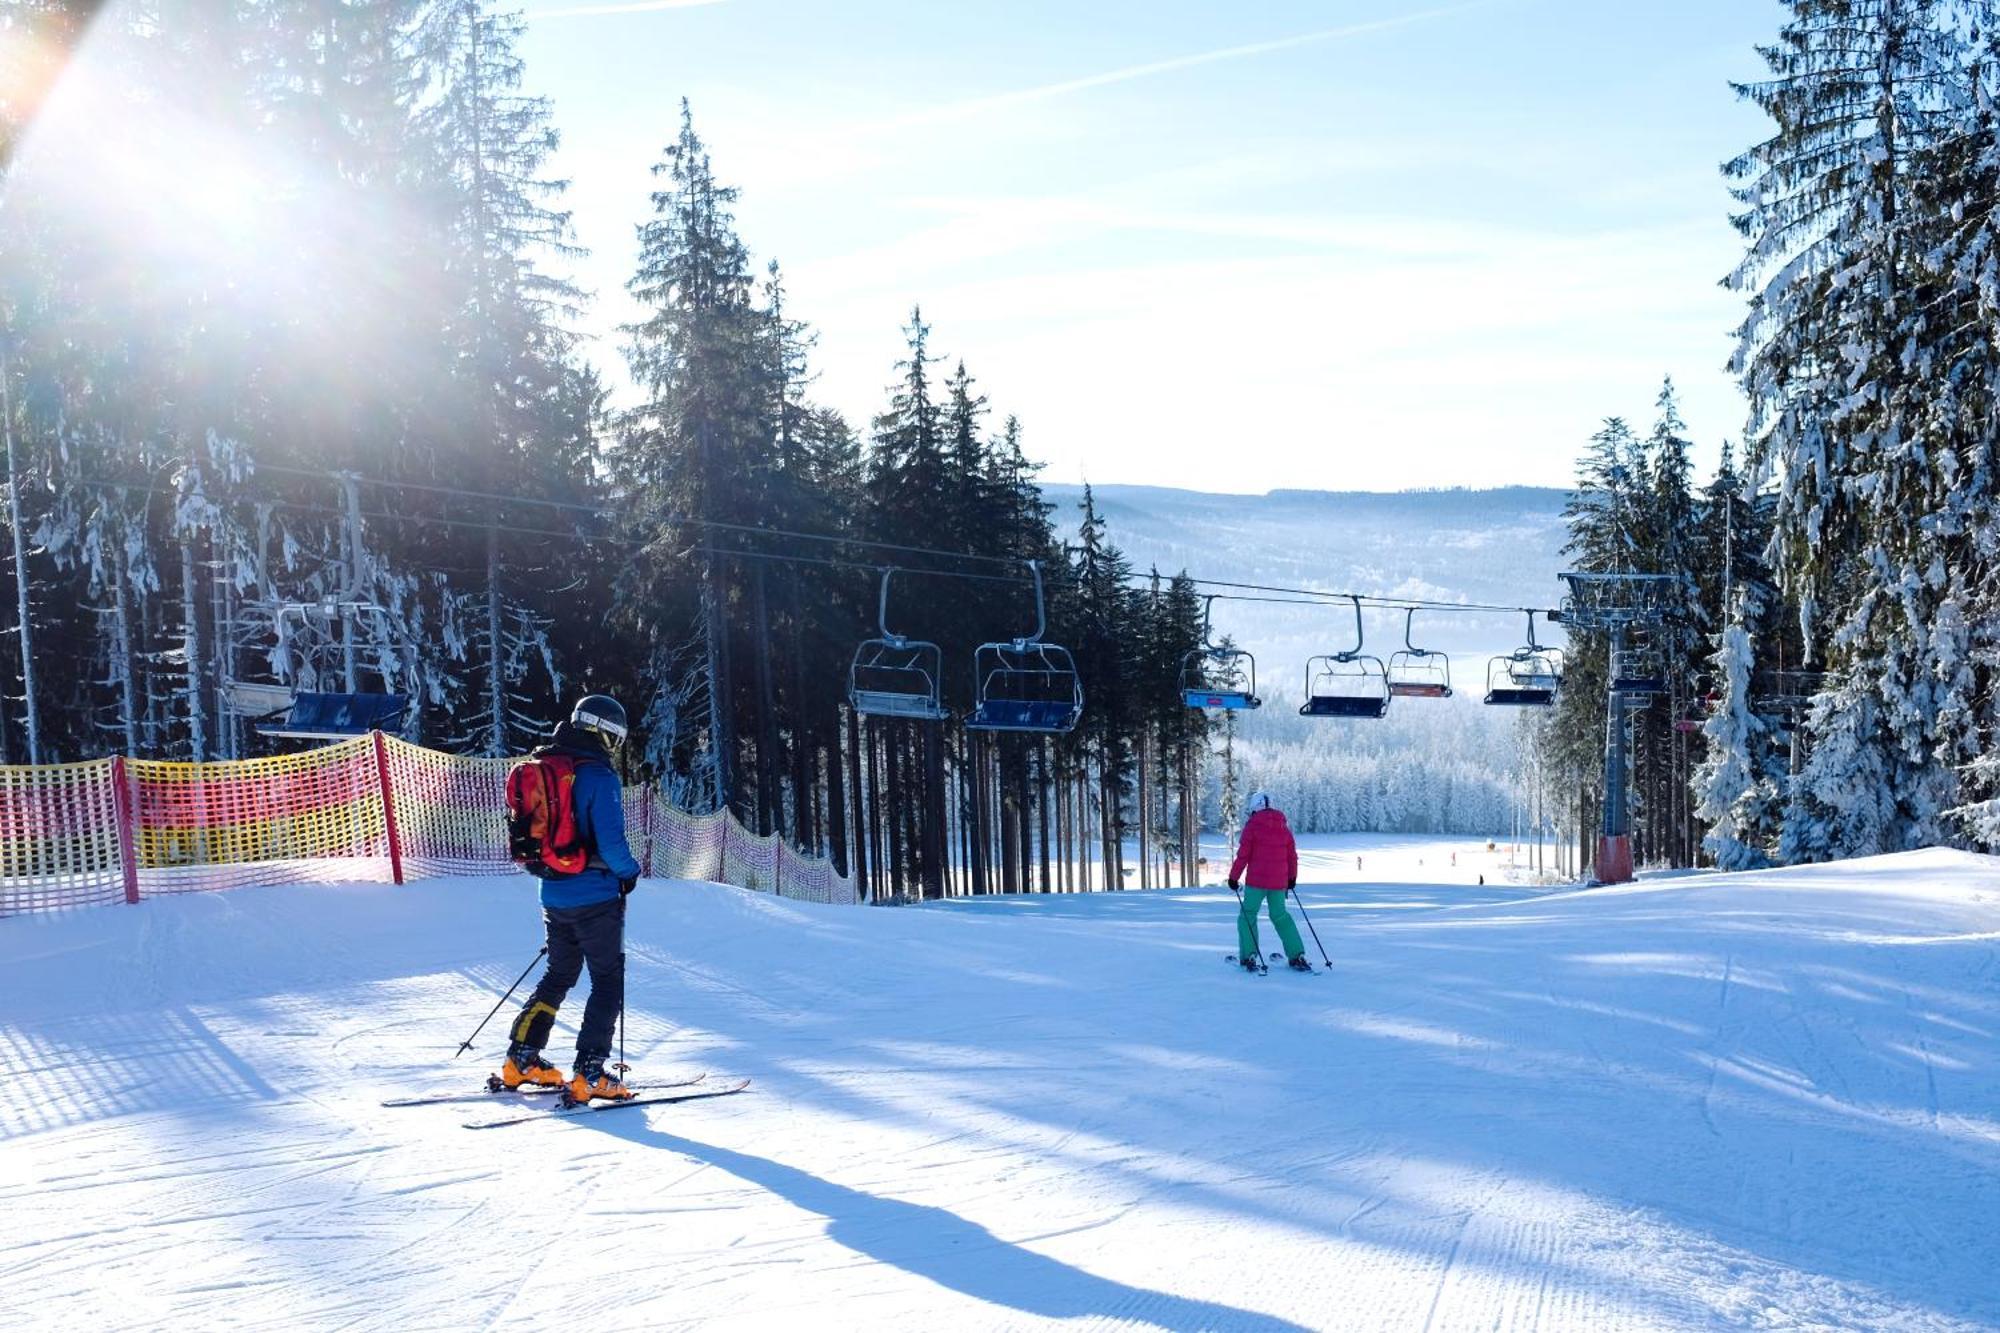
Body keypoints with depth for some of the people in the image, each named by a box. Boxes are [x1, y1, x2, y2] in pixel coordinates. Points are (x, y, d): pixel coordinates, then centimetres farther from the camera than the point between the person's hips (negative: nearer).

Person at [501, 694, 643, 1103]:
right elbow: (611, 841, -21)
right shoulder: (599, 777, -17)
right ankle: (589, 1074, -3)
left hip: (554, 896, 7)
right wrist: (630, 872, -2)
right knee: (609, 983, 3)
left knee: (558, 976, 21)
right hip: (596, 897, -7)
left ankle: (521, 1060, 21)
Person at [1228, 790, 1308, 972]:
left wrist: (1234, 876, -1)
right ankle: (1297, 956, 11)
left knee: (1248, 916, 6)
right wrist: (1292, 877, 27)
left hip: (1256, 881, -5)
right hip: (1279, 882, 5)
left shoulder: (1252, 825, -6)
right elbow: (1292, 855, 14)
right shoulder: (1283, 827, 8)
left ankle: (1249, 957, -6)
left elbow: (1243, 854, -8)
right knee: (1280, 916, 17)